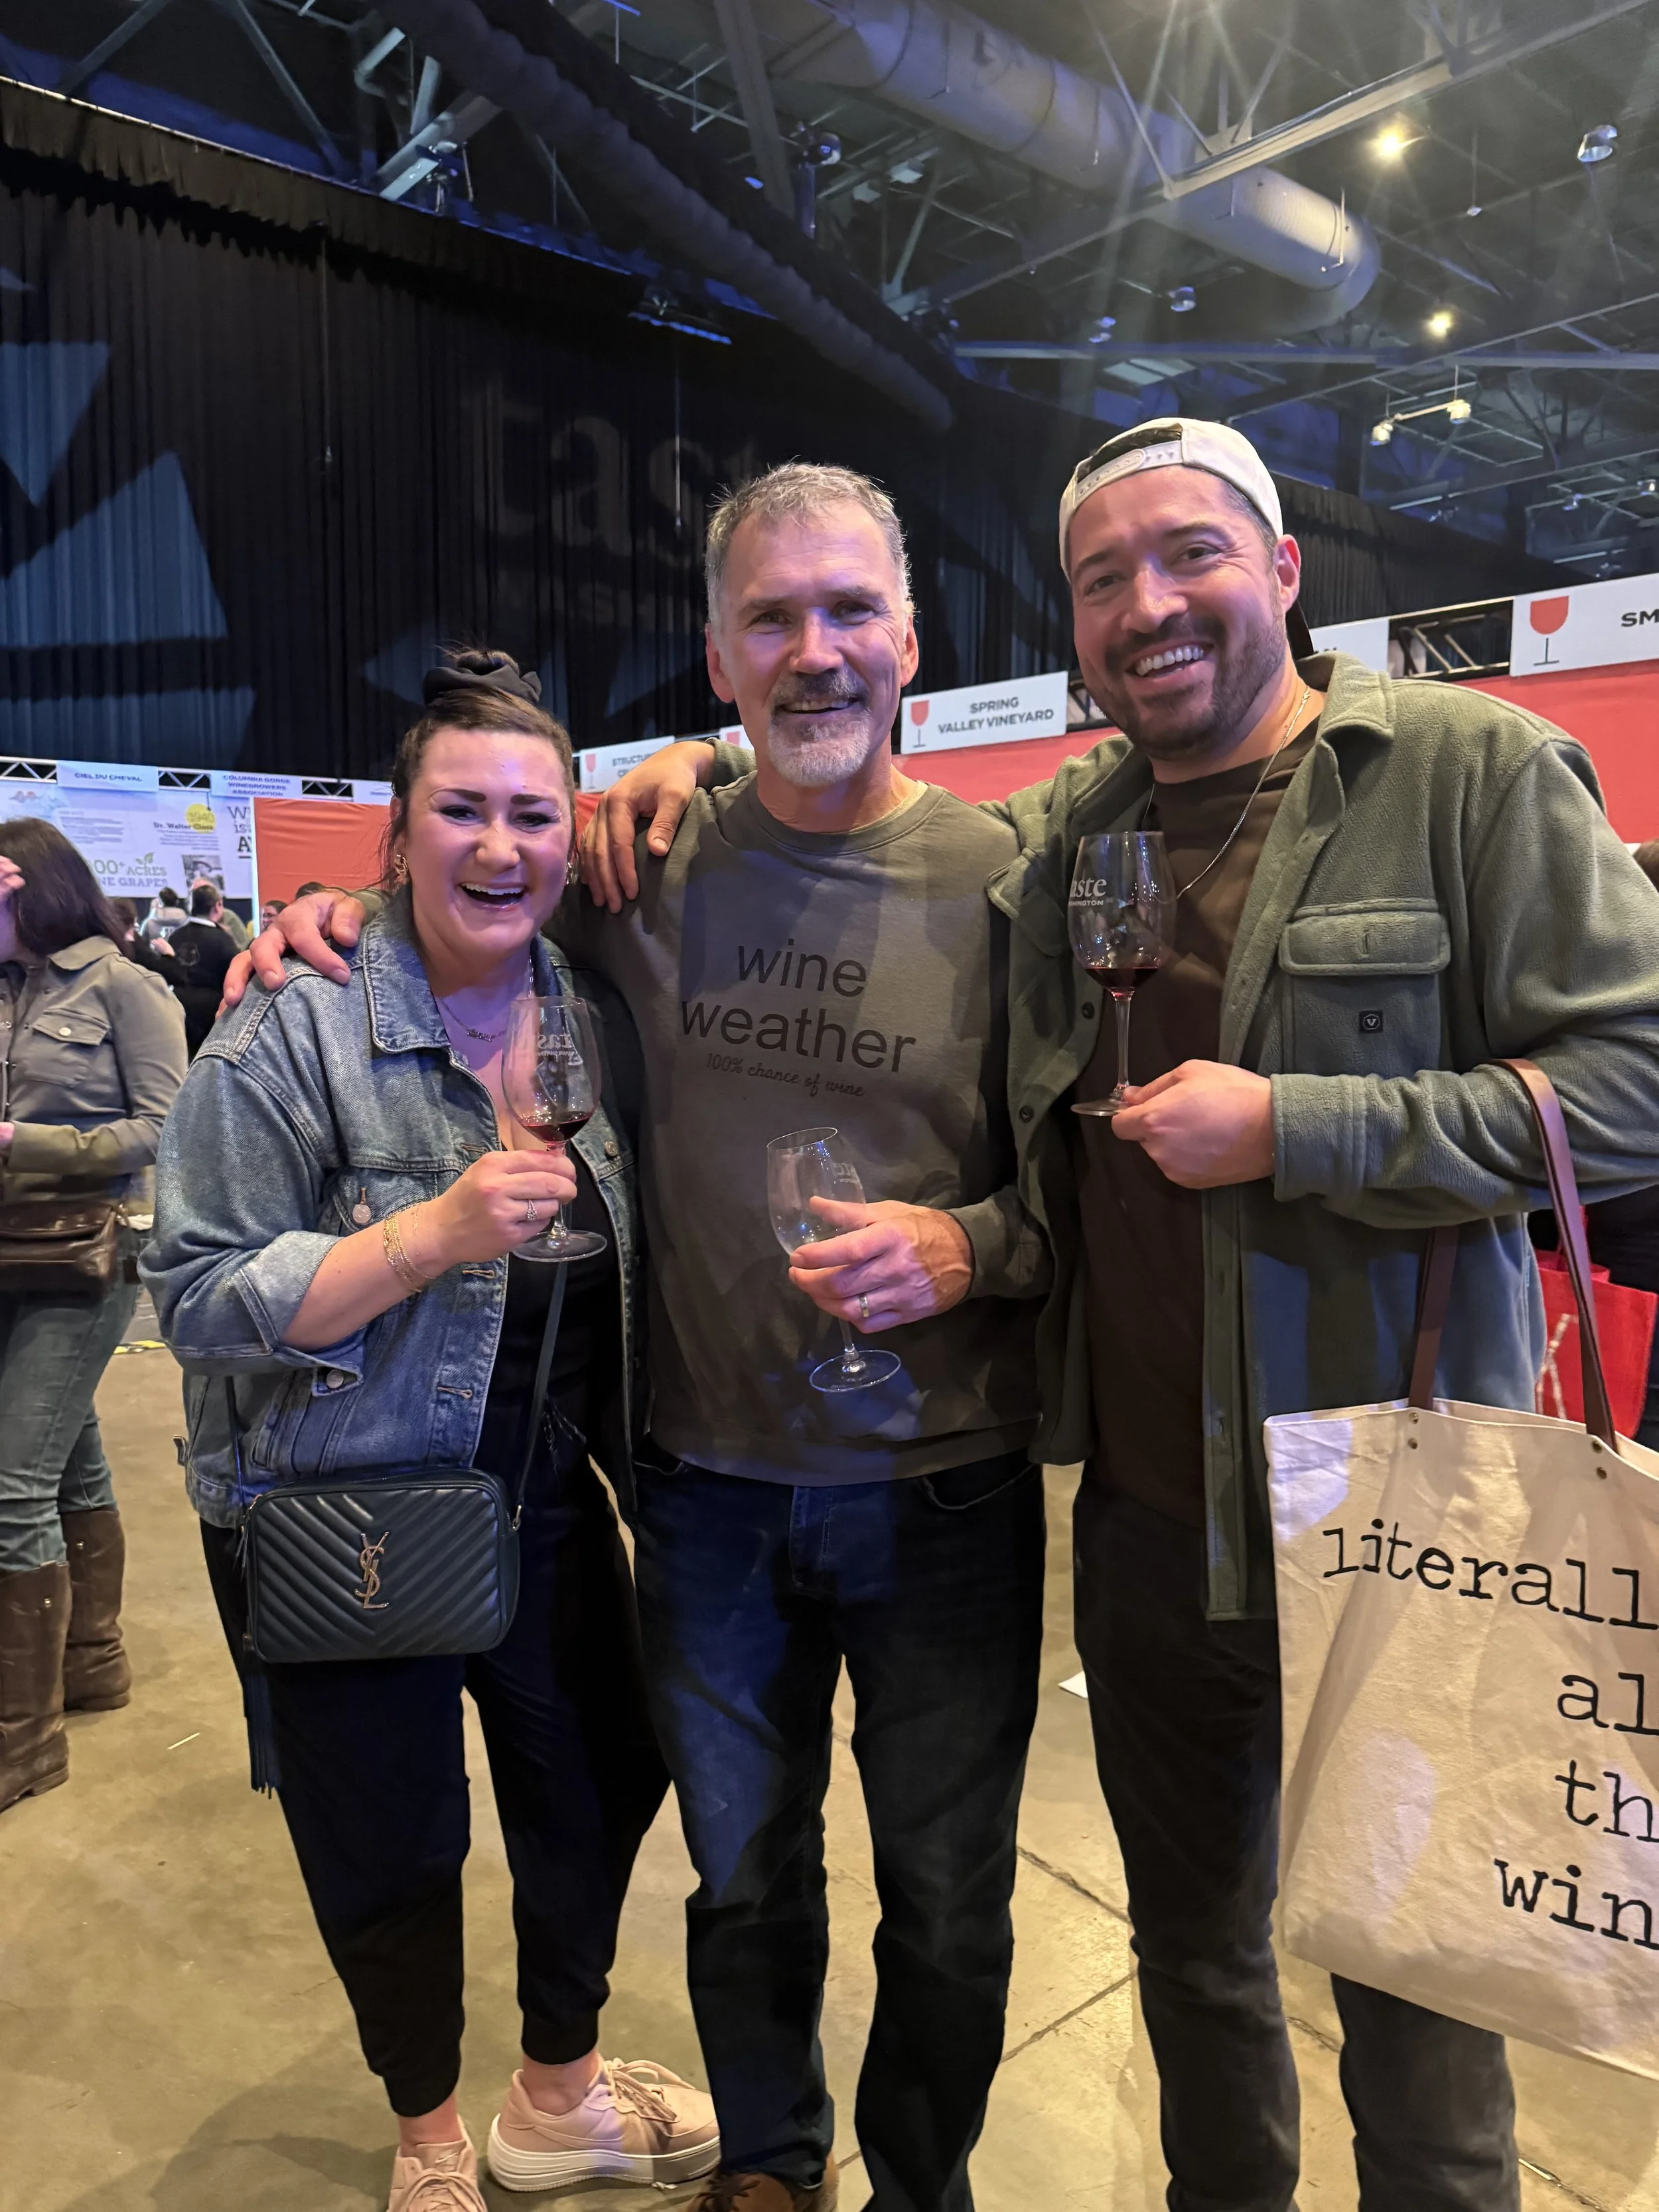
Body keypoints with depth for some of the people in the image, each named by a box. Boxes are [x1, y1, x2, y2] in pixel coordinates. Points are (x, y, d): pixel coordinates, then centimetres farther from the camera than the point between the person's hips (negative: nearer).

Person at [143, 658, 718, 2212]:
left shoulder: (599, 1019, 0)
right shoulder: (293, 1034, -16)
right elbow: (200, 1297, -20)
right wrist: (438, 1230, -29)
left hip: (550, 1502, 5)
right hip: (341, 1529, -4)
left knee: (598, 1788, 18)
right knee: (391, 1847, 14)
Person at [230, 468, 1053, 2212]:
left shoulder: (1002, 879, -9)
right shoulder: (646, 870, -2)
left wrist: (971, 1246, -22)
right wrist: (346, 913, -2)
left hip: (942, 1491, -1)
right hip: (710, 1485, 2)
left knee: (945, 1905, 19)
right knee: (745, 1888, 24)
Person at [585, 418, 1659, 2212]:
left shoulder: (1464, 767, -9)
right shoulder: (1060, 829, 5)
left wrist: (1294, 1127, -20)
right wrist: (696, 764, 2)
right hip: (1143, 1505, 5)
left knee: (1411, 1979, 16)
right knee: (1189, 1937, 25)